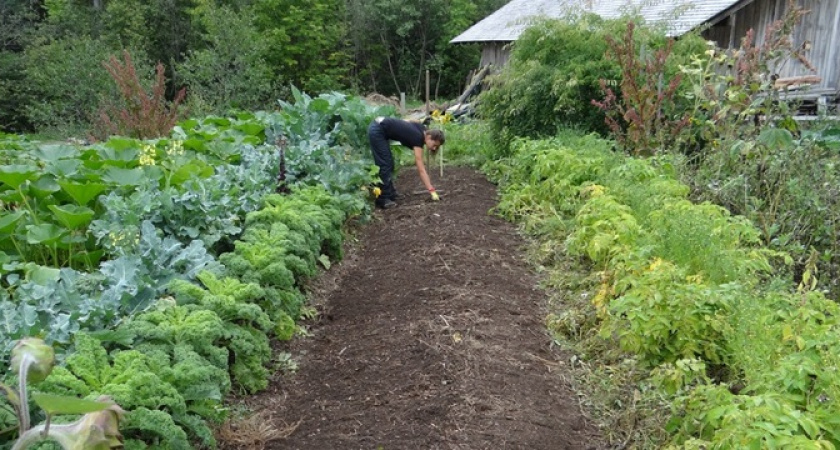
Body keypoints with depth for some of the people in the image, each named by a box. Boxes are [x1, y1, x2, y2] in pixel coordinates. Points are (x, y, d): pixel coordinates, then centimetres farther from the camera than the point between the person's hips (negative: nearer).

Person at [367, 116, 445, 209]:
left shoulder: (422, 129, 2)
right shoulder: (418, 138, -19)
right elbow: (421, 170, -22)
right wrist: (432, 191, -24)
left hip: (378, 126, 9)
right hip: (377, 131, -9)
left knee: (389, 164, 11)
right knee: (385, 165, -8)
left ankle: (391, 196, 17)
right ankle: (383, 200, -2)